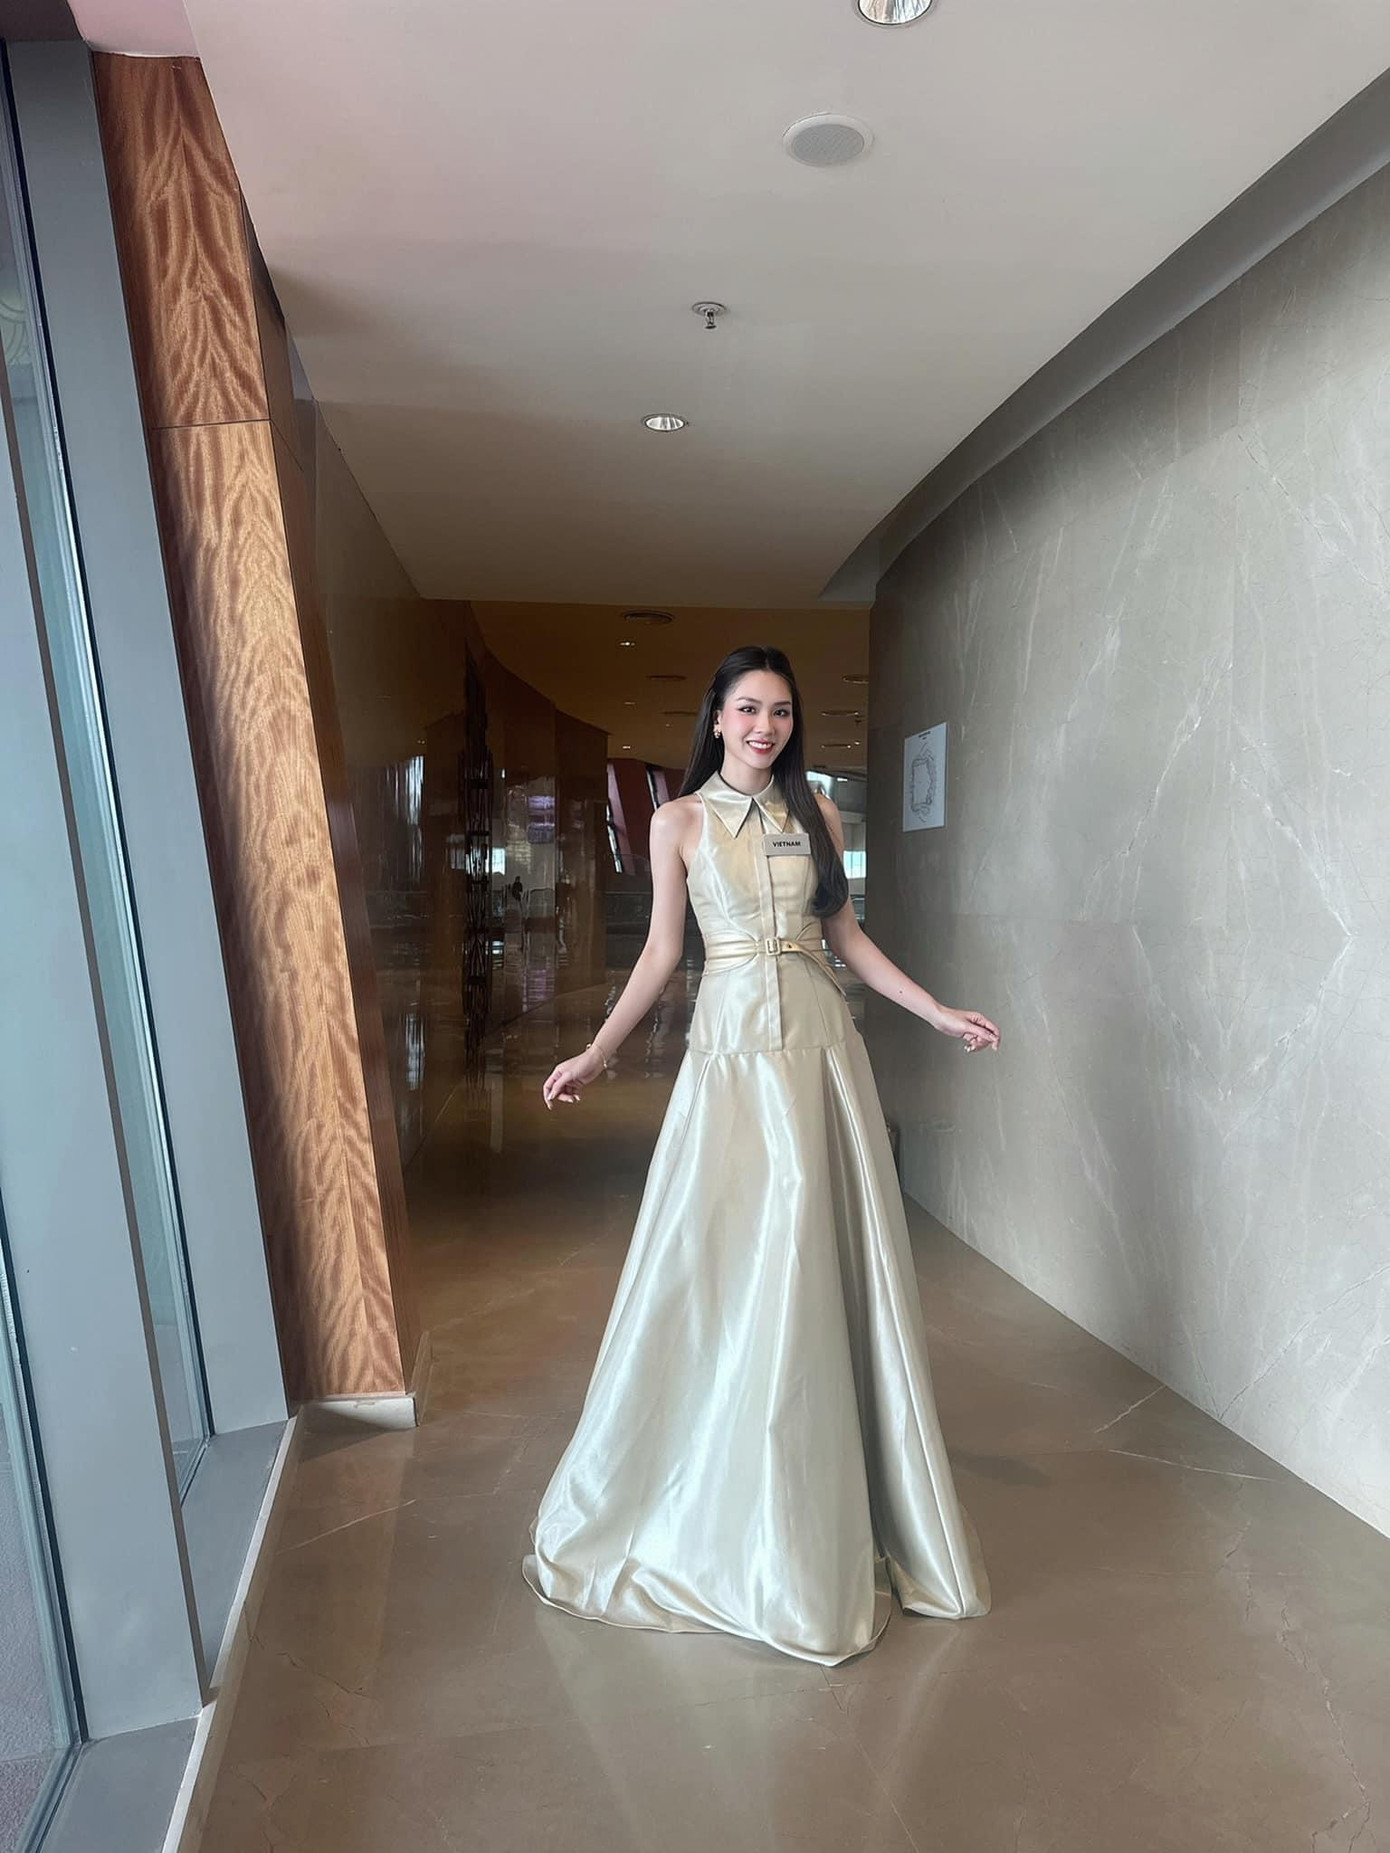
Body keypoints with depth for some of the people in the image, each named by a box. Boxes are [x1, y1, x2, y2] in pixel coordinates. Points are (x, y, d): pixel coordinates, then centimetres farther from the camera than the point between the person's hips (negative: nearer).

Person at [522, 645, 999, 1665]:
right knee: (725, 1266, 2)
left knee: (835, 1260, 9)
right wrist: (596, 1054, -1)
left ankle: (840, 1493, 31)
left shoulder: (816, 810, 9)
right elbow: (662, 951, 4)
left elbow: (848, 934, 11)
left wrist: (940, 1013, 7)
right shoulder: (679, 821, 2)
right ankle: (723, 1505, 26)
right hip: (734, 1045, -2)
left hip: (823, 1043, 3)